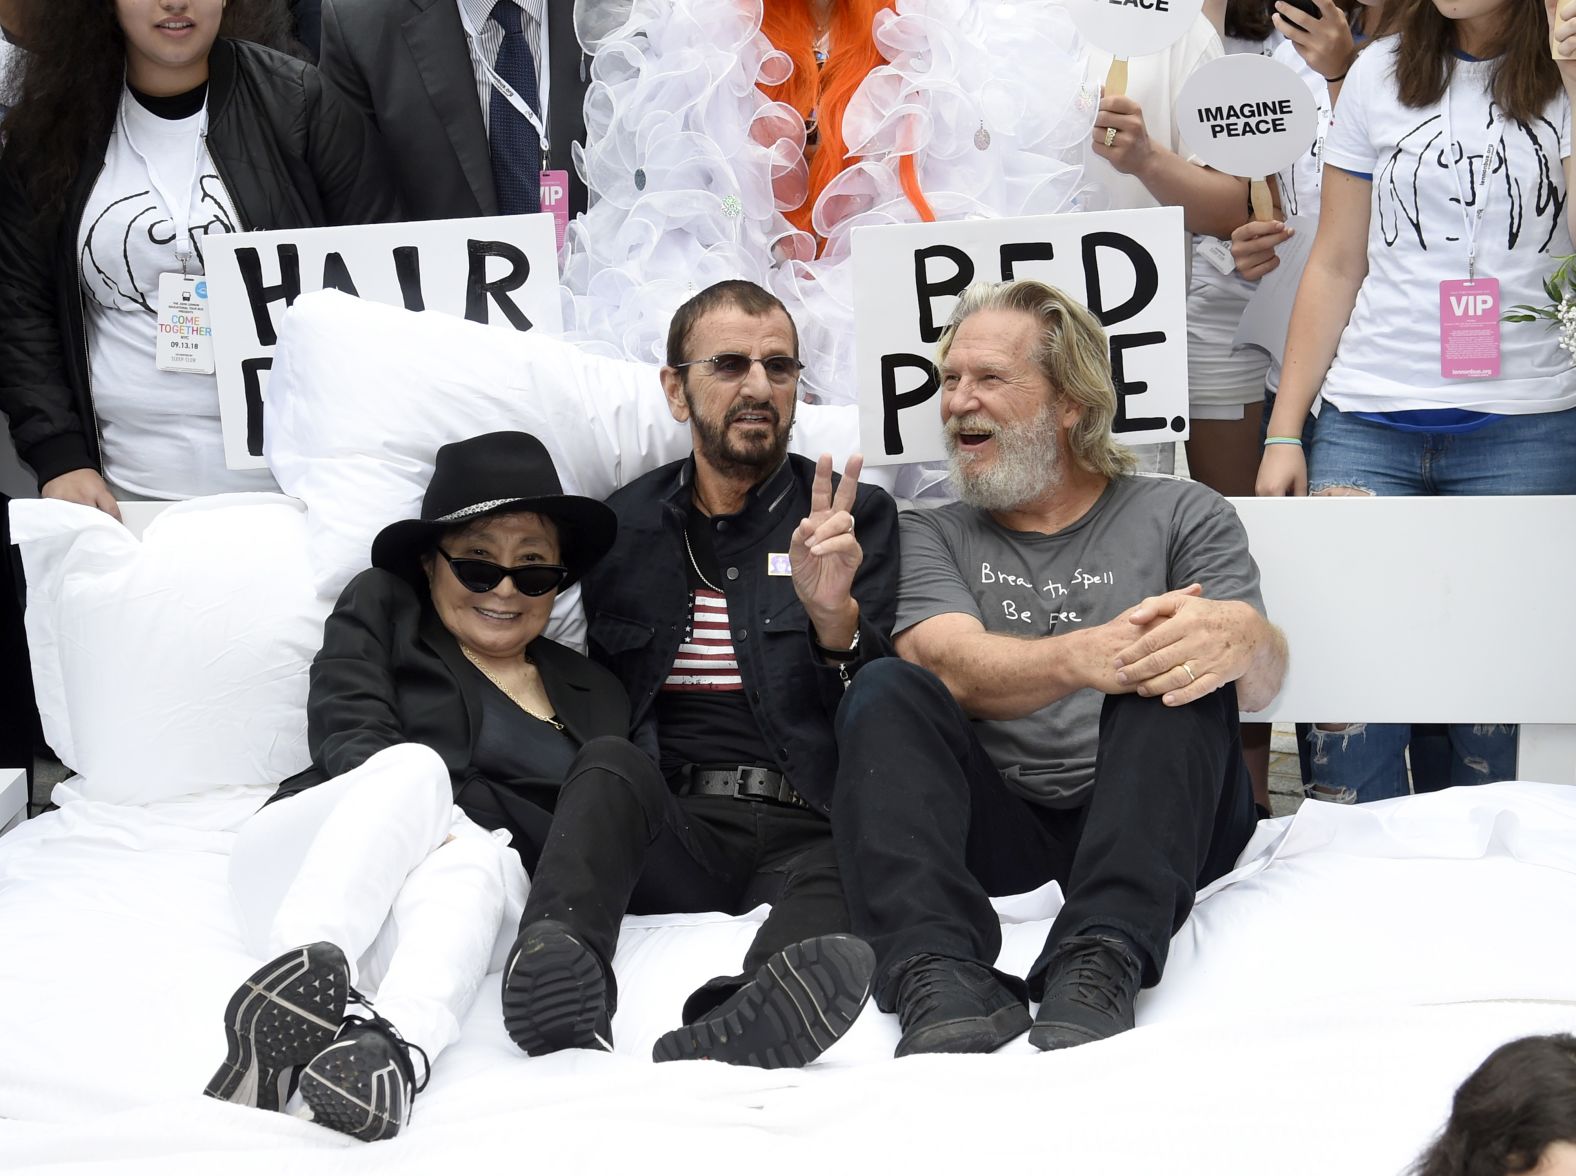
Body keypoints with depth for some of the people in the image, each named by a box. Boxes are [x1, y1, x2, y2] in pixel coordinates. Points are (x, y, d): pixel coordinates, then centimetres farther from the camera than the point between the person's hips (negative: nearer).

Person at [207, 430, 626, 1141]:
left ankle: (396, 1047, -65)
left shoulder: (594, 694, 24)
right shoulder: (380, 608, 18)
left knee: (476, 861, -35)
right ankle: (299, 971, -58)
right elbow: (347, 739, 1)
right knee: (417, 765, -32)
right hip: (307, 860, -1)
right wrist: (431, 814, -18)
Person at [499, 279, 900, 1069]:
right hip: (666, 830, 1)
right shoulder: (619, 524, 20)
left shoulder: (856, 518, 16)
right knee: (612, 768, -33)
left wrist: (834, 616, -14)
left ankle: (752, 1015, -66)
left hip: (803, 829, -1)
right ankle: (558, 965, -59)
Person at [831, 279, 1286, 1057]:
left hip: (1156, 819, -1)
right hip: (998, 826, 1)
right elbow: (951, 665, -6)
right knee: (885, 691, -22)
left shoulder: (1180, 516, 14)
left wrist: (1245, 637, -30)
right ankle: (941, 978, -44)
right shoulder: (932, 537, 16)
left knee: (1178, 662, -25)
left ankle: (1099, 964, -43)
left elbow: (1259, 688, -3)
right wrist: (1085, 657, -29)